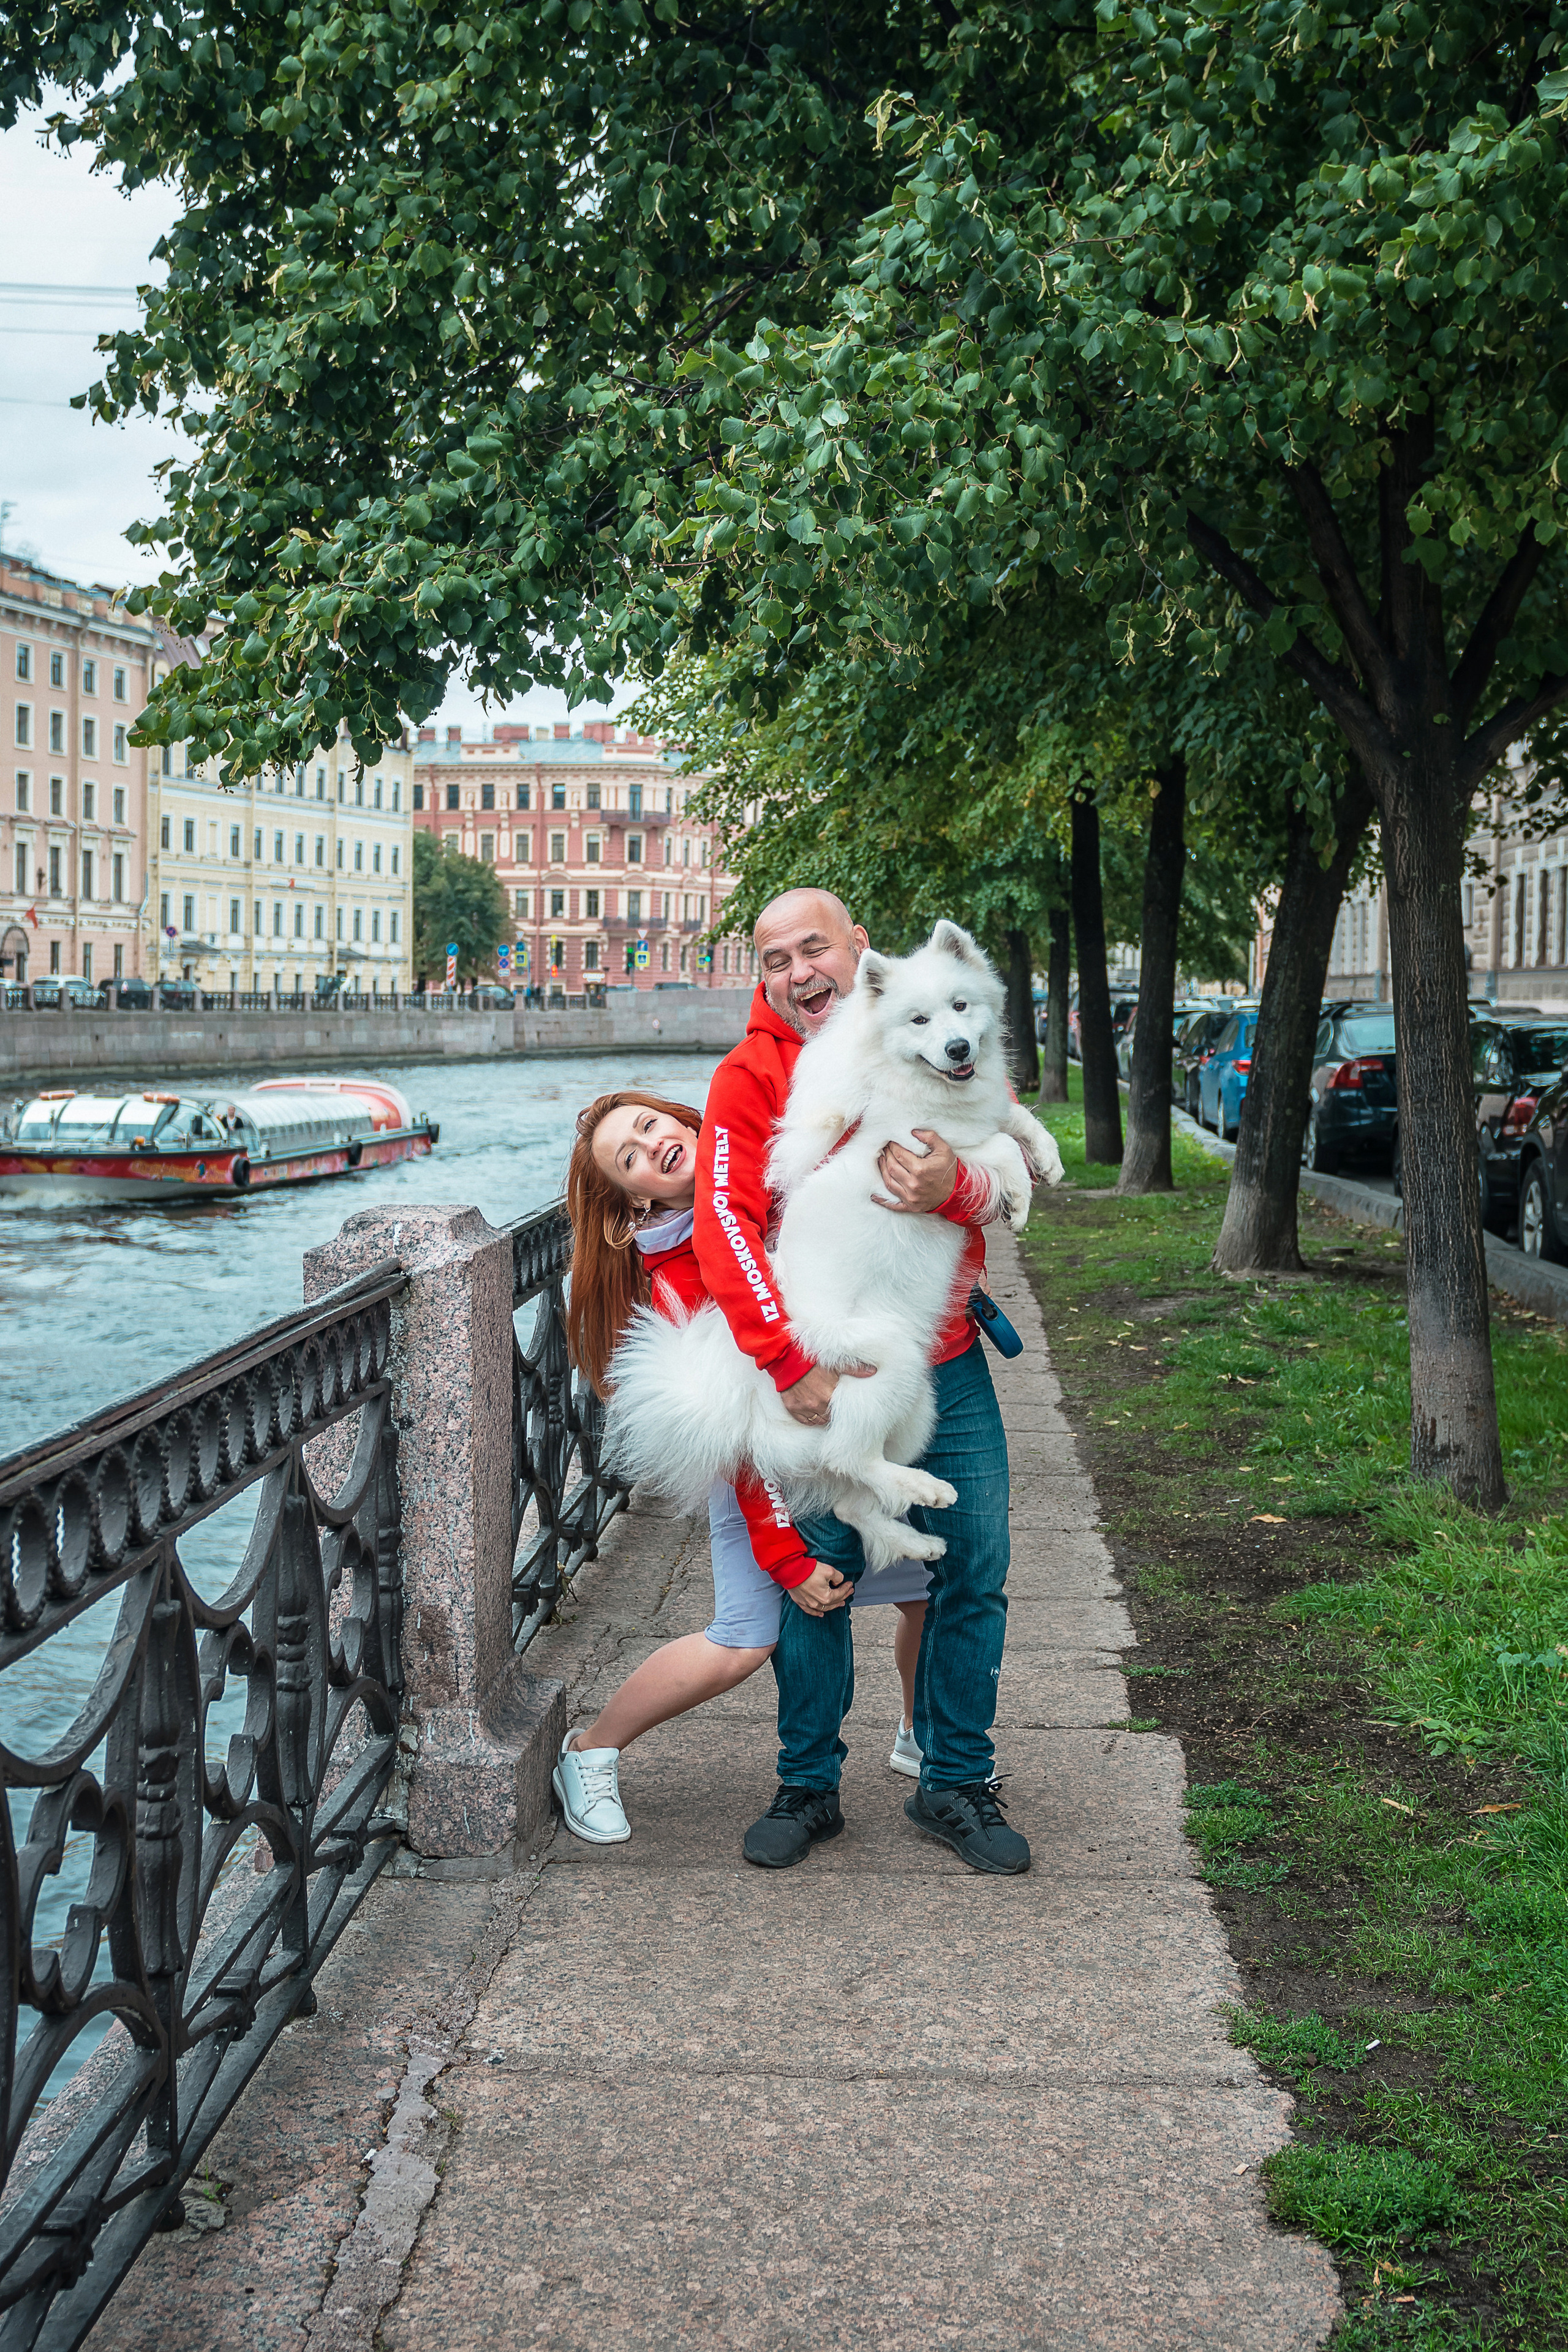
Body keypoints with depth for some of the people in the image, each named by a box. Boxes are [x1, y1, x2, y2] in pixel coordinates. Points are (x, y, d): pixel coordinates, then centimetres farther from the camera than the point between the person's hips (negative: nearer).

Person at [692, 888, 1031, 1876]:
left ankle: (956, 1783, 22)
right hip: (823, 1370, -2)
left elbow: (1005, 1184, -5)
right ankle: (809, 1787, 22)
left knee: (974, 1572, 6)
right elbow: (727, 1222, -17)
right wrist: (790, 1359, -27)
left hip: (947, 1364, 2)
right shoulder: (750, 1076, -6)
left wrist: (954, 1185, -30)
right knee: (815, 1578, 4)